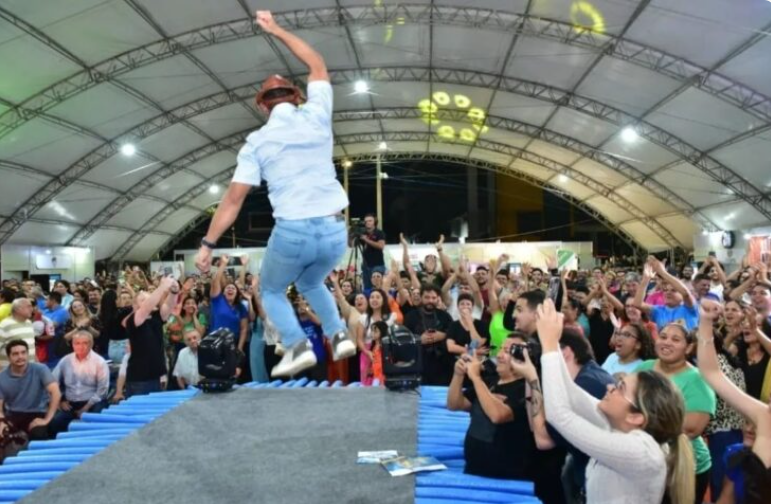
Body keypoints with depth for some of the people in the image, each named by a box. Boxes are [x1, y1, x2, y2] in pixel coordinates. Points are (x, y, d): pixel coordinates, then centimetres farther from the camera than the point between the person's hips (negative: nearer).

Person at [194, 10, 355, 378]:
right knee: (311, 284, 33)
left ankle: (297, 345, 3)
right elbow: (317, 65, 23)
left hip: (293, 232, -3)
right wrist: (277, 31, 31)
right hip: (334, 230, 4)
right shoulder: (317, 116, 6)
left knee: (271, 291, 24)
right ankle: (338, 334, 15)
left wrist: (208, 244, 5)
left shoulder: (257, 141, 2)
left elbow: (234, 199, -1)